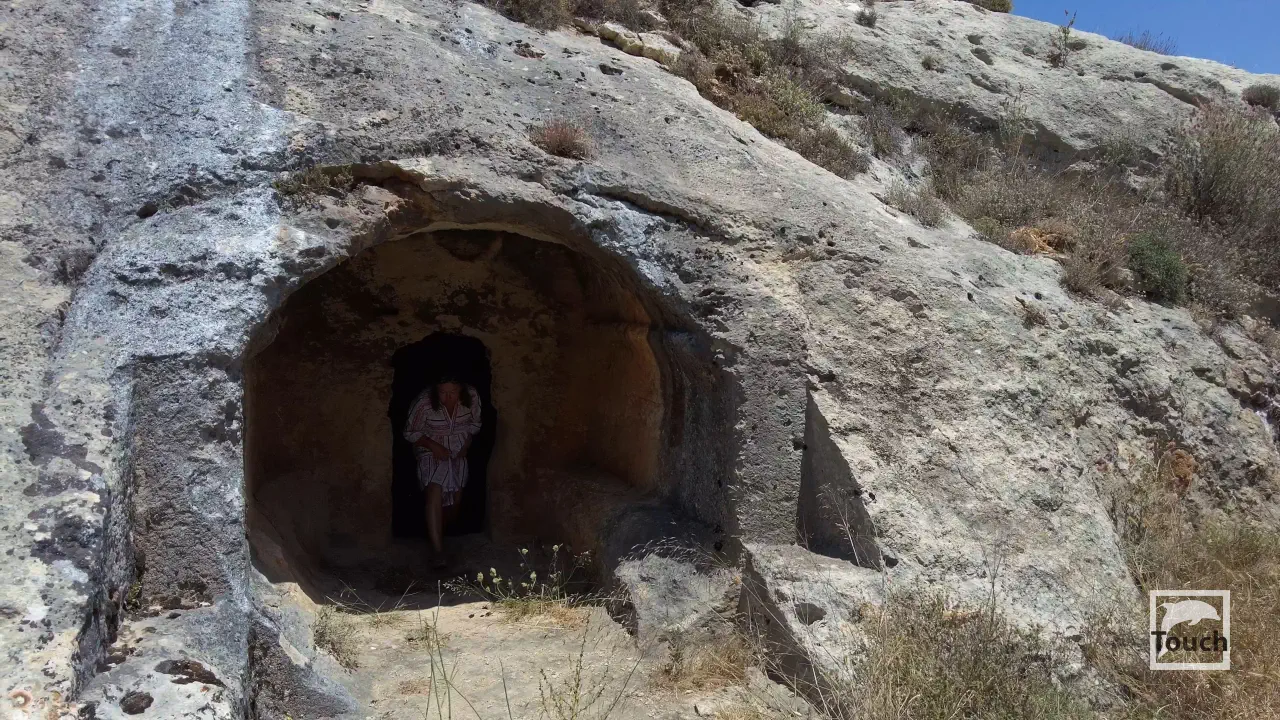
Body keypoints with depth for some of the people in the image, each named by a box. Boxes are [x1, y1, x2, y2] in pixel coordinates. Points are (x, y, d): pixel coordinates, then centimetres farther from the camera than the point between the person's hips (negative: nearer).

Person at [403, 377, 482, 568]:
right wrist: (433, 446, -22)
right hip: (432, 450, -3)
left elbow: (475, 423, 1)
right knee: (435, 491, -23)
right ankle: (437, 550, -26)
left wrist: (467, 444, -11)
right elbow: (410, 432, -13)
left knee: (456, 497, 6)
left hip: (458, 451, 4)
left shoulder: (471, 397, -19)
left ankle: (442, 531, 36)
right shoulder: (424, 402, -27)